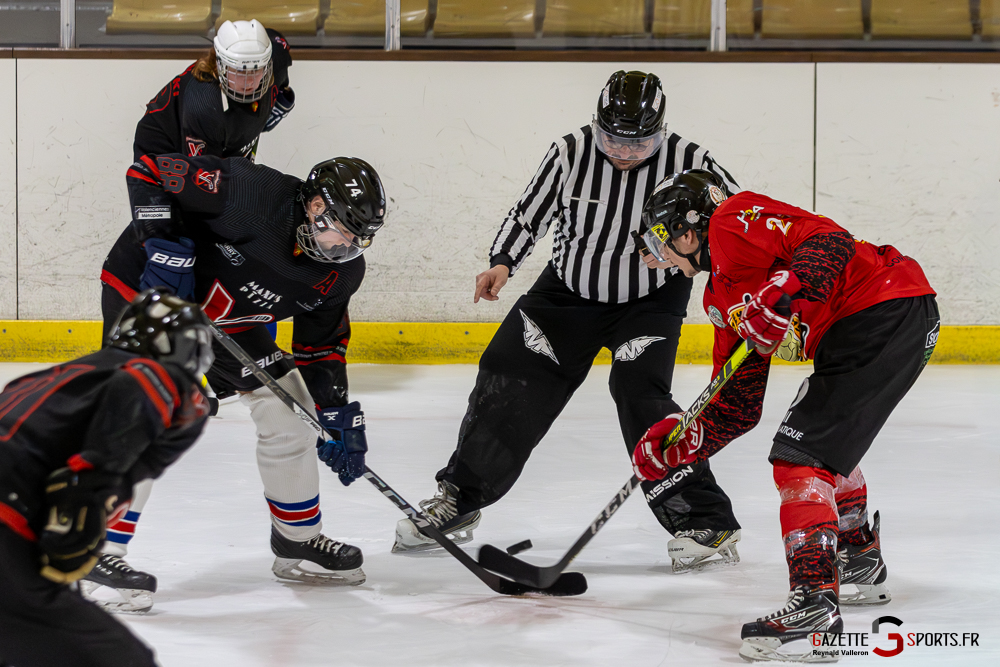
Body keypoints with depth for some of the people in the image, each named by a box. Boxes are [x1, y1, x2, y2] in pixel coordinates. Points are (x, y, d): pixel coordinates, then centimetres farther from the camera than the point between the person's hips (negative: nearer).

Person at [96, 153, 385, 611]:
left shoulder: (341, 272, -9)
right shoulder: (249, 193, -32)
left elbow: (320, 346, 4)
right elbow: (149, 173, -26)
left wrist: (339, 417, -3)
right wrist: (165, 245, -34)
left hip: (229, 319, 7)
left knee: (289, 411, 7)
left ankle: (298, 543, 23)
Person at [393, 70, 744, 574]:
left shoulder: (687, 163, -20)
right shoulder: (571, 154, -16)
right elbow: (528, 215, -3)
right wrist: (502, 263, -18)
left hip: (651, 299, -3)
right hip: (570, 288, 3)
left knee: (639, 393, -23)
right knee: (509, 383, 0)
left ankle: (707, 525, -16)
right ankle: (457, 501, 20)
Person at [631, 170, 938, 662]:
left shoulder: (733, 220, -4)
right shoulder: (721, 297, 24)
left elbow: (831, 244, -18)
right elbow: (738, 408, 24)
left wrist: (783, 292, -31)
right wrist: (680, 444, 17)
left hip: (886, 312, -11)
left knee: (800, 454, -15)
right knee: (828, 439, 31)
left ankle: (815, 606, -23)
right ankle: (860, 565, 46)